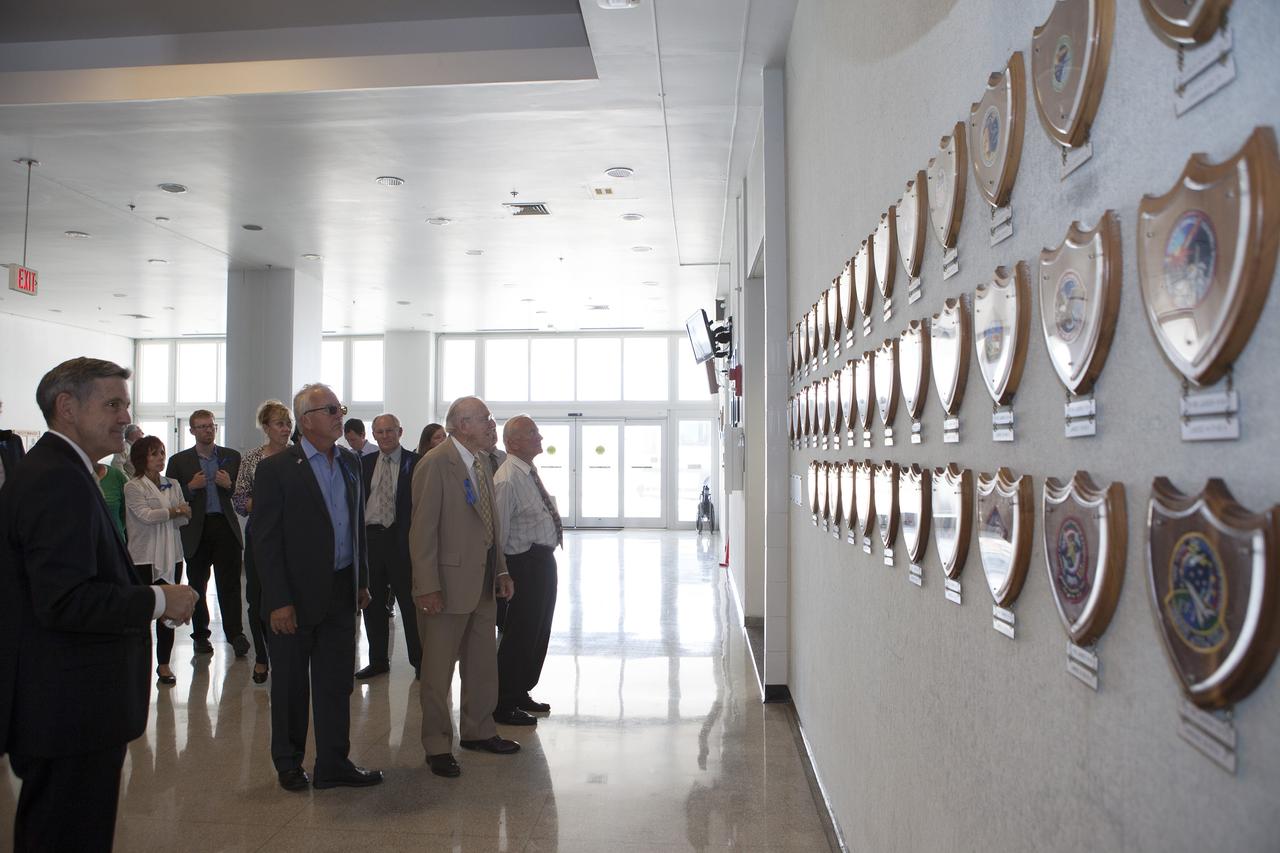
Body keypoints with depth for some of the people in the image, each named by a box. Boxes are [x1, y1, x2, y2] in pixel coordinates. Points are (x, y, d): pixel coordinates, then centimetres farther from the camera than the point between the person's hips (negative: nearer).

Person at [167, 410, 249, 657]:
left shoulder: (232, 457, 10)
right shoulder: (179, 461, 7)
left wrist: (229, 485, -10)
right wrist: (191, 487, -12)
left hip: (226, 527, 0)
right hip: (196, 531, 0)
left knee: (230, 583, -4)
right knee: (197, 585, 8)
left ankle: (235, 634, -1)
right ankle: (200, 635, 19)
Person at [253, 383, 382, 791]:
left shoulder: (350, 463, 7)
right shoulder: (275, 468, -11)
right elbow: (265, 540, -12)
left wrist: (361, 580, 11)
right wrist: (278, 600, -15)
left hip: (341, 591, 5)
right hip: (296, 595, -5)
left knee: (337, 681, 11)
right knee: (291, 683, 11)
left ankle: (333, 763, 22)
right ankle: (288, 762, 28)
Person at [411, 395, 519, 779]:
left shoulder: (480, 463, 12)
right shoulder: (435, 464, -15)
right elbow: (423, 529, -17)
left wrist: (501, 571, 12)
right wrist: (427, 587, -20)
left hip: (483, 583, 8)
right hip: (448, 583, -8)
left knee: (483, 663, 18)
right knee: (438, 668, 6)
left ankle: (478, 730, 34)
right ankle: (437, 745, 20)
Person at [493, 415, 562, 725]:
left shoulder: (530, 473, 12)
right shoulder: (508, 480, -19)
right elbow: (498, 531, -18)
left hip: (544, 560, 10)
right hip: (526, 563, -10)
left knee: (538, 630, 19)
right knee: (519, 633, -1)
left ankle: (521, 693, 35)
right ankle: (503, 706, 14)